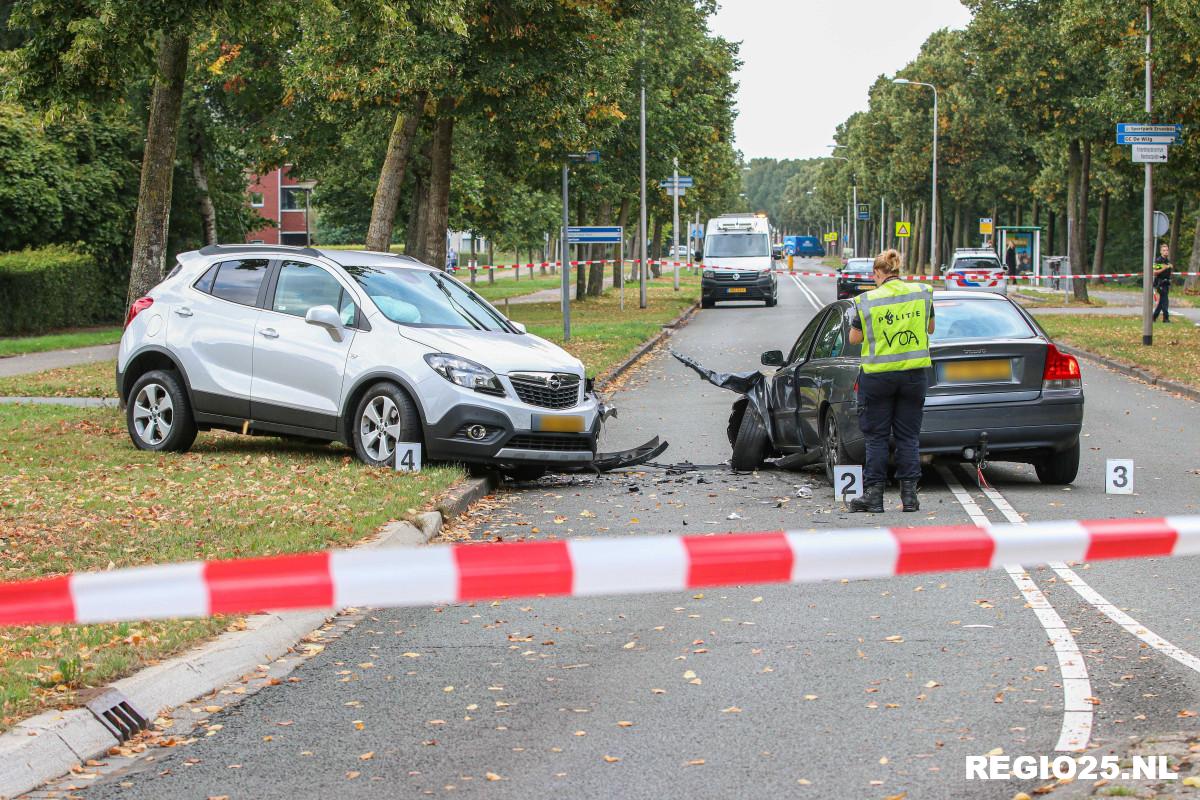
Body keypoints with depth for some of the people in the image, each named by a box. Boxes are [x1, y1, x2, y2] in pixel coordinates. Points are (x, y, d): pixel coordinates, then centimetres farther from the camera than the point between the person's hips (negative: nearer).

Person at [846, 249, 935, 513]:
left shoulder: (867, 301, -8)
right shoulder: (922, 293, 1)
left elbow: (854, 338, 0)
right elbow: (930, 329, 14)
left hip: (877, 375, -3)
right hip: (914, 373, 3)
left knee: (876, 437, 5)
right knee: (908, 436, 9)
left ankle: (874, 494, 4)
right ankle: (909, 494, 7)